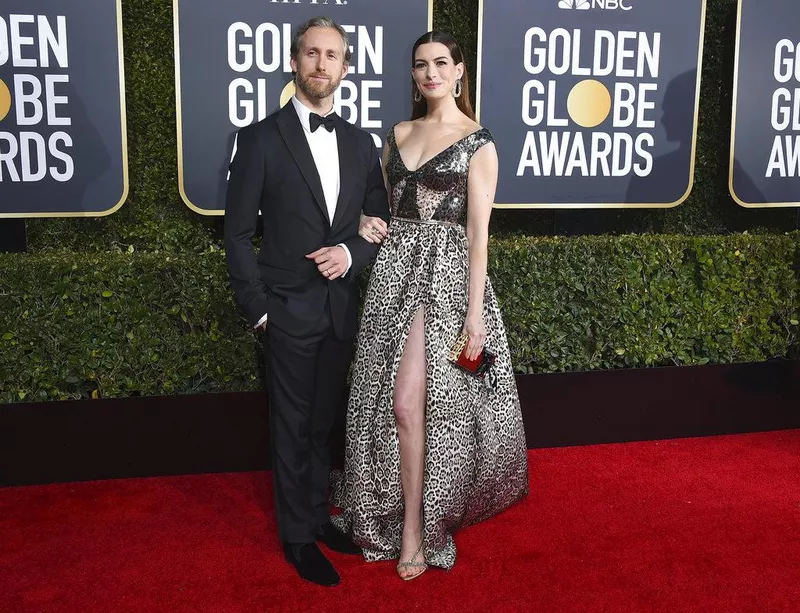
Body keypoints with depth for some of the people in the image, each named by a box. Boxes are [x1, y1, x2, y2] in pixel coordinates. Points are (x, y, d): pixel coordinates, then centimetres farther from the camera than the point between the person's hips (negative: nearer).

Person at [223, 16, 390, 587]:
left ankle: (318, 515, 34)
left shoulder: (361, 143, 7)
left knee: (324, 422, 17)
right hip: (290, 310, -4)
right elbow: (238, 232, -6)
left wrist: (352, 253, -9)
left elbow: (381, 222, 12)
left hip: (342, 308, 4)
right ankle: (298, 536, 23)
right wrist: (258, 307, -9)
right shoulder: (261, 139, -6)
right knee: (293, 427, 8)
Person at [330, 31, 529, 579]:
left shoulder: (478, 142, -2)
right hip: (395, 270, 5)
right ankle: (410, 520, 21)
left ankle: (414, 530, 7)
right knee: (392, 401, 4)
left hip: (444, 274, -5)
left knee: (407, 402, -9)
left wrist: (475, 310, -13)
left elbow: (478, 231, -8)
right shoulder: (399, 134, 14)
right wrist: (366, 222, 2)